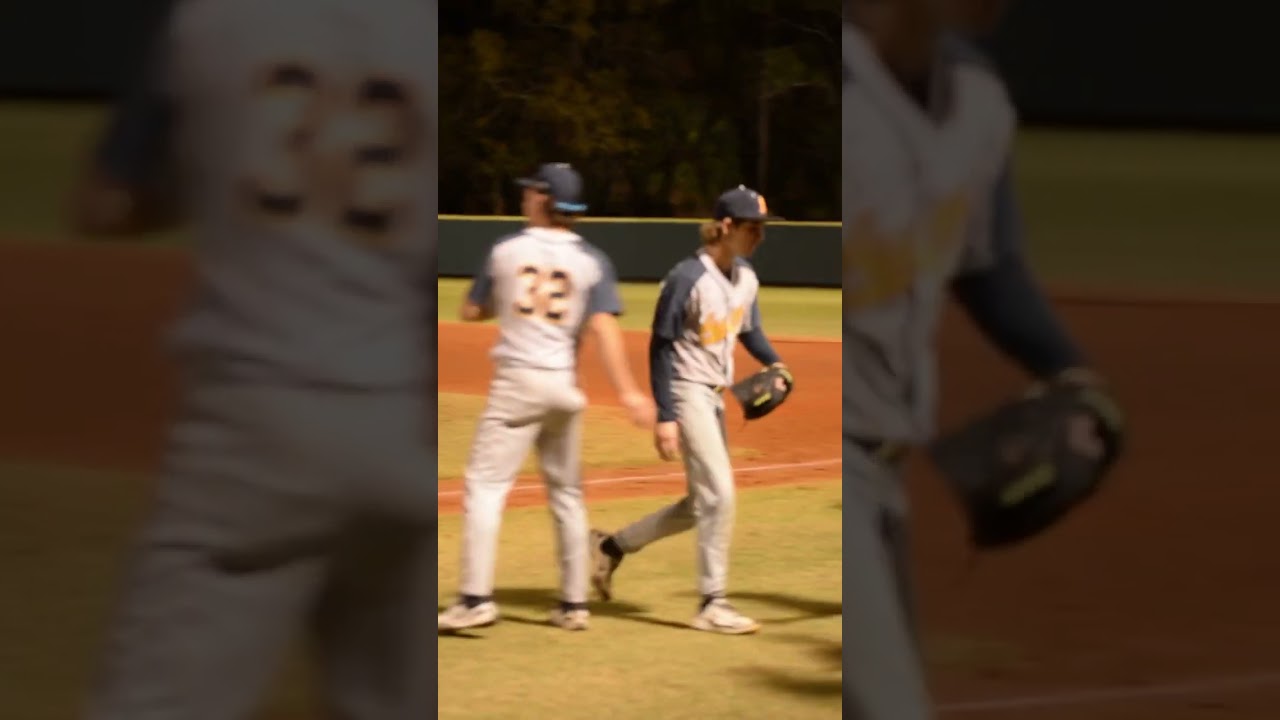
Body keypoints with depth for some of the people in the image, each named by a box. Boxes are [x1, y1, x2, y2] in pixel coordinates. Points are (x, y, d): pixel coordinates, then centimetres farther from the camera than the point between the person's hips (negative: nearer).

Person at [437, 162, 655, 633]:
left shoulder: (505, 250, 1)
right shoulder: (591, 260, 1)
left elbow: (472, 312, 12)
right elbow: (603, 326, -10)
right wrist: (627, 391, -14)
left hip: (516, 379, -3)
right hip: (564, 386, 3)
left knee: (485, 484, -5)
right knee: (566, 492, 13)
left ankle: (476, 597, -18)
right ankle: (574, 604, 15)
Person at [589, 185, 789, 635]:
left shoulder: (746, 279, 6)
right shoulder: (688, 278, -18)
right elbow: (660, 346, -16)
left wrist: (773, 363, 0)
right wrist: (664, 416, -20)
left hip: (715, 396, 9)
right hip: (687, 393, -9)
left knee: (703, 504, 13)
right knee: (719, 495, -12)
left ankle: (613, 546, 27)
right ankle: (712, 605, -4)